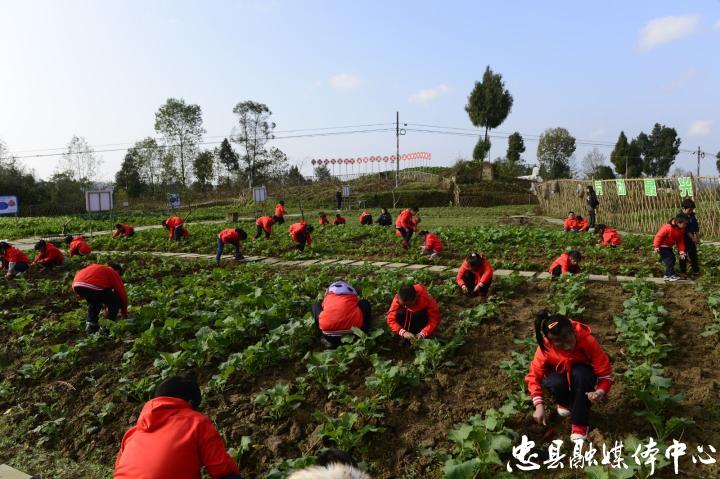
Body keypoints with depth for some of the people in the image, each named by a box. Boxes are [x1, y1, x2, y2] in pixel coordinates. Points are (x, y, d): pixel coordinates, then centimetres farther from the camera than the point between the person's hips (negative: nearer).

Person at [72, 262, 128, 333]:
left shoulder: (96, 267, 40)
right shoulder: (114, 273, 23)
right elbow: (122, 293, 23)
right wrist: (124, 312, 36)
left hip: (76, 285, 7)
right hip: (92, 286, -7)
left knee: (93, 301, 37)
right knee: (116, 301, 14)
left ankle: (90, 325, 26)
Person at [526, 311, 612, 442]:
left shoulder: (588, 341, -33)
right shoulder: (545, 347, -29)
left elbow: (605, 371, -26)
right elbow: (534, 376, -20)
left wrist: (600, 392, -46)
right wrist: (539, 405, -32)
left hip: (582, 374, -1)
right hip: (560, 373, 1)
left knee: (580, 374, -37)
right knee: (556, 383, -35)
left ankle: (580, 424, -22)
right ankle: (565, 403, 2)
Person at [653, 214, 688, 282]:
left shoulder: (681, 230, -2)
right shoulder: (667, 227, -27)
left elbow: (680, 241, 3)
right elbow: (659, 236, -26)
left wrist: (681, 251, -3)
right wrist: (656, 246, -28)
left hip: (669, 246, 9)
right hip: (662, 246, -9)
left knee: (672, 259, 9)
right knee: (669, 260, -13)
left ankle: (667, 275, 17)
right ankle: (671, 275, -5)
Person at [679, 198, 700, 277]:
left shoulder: (692, 216, 2)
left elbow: (696, 227, 9)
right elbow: (685, 229, -19)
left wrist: (698, 238, 8)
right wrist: (692, 237, -17)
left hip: (691, 239, 5)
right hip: (683, 239, -5)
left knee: (693, 255, 10)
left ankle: (696, 271, 20)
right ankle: (683, 272, 17)